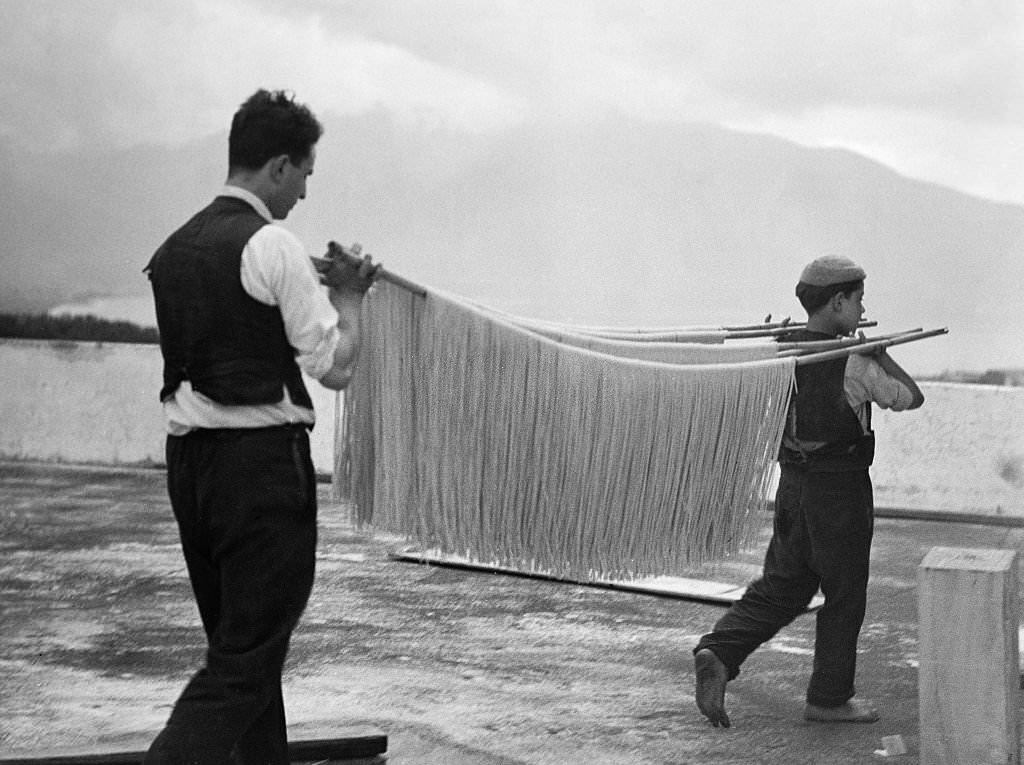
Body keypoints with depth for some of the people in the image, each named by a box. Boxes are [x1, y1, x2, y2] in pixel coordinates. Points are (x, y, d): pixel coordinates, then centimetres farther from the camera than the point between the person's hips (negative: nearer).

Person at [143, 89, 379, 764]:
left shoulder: (175, 248, 12)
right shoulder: (272, 245, -11)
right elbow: (335, 367, -10)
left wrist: (311, 288, 20)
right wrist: (348, 296, 7)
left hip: (188, 456, 8)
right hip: (264, 461, -8)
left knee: (237, 642, 17)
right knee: (247, 660, -6)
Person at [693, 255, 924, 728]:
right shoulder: (853, 364, -15)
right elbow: (911, 398, -3)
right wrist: (879, 351, 8)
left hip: (792, 483, 6)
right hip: (841, 489, -6)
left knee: (779, 588, 13)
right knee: (843, 596, 8)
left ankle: (718, 652, -6)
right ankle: (829, 697, 16)